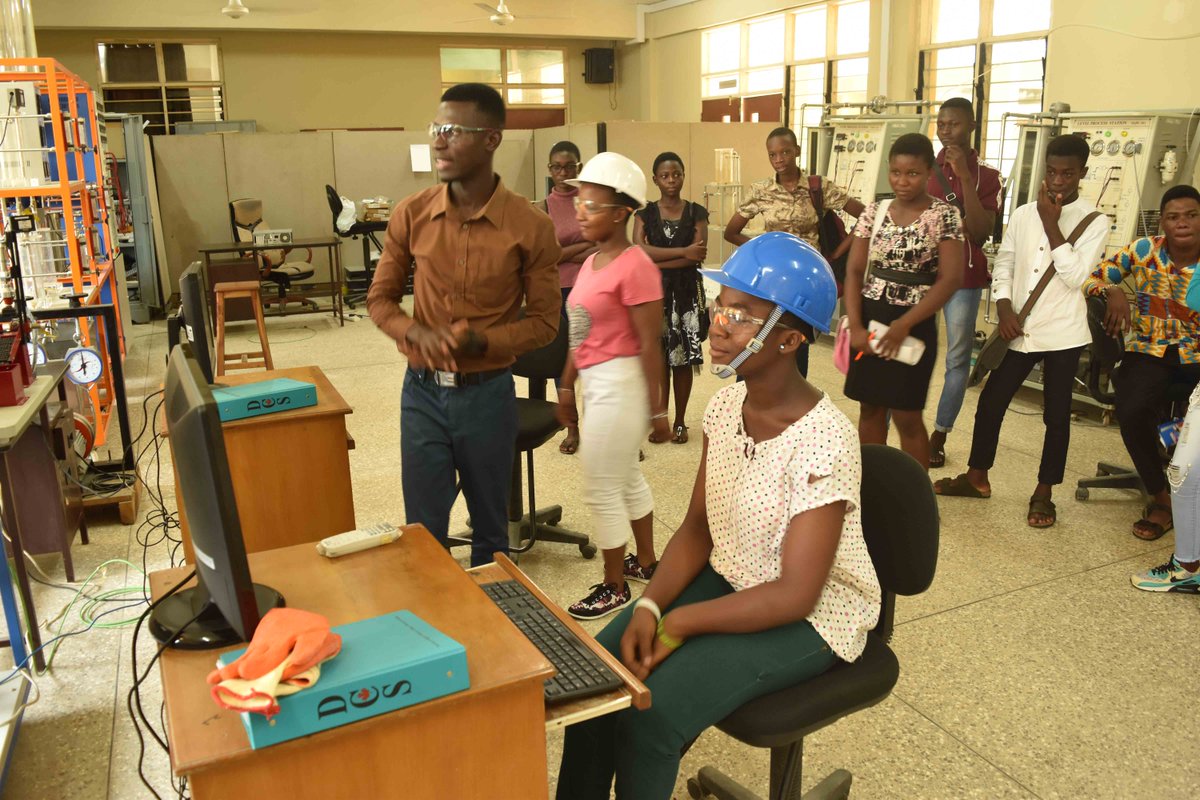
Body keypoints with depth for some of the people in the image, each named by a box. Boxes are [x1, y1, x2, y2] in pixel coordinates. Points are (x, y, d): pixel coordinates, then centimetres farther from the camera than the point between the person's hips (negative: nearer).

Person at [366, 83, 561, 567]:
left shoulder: (530, 227, -11)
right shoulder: (411, 215, -3)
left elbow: (545, 322, -5)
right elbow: (380, 298, 6)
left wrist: (483, 341, -22)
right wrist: (414, 333, -16)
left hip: (488, 393, -1)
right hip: (423, 391, 2)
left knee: (490, 526, 16)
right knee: (423, 531, 11)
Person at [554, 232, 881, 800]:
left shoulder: (823, 441, -27)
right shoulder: (726, 405, -5)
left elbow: (795, 595, -25)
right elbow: (697, 529, 0)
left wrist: (677, 622, -22)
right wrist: (649, 606, -15)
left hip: (812, 617, -6)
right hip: (731, 581, 7)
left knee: (651, 710, -20)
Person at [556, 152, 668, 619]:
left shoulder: (635, 267, -19)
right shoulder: (592, 262, 9)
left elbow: (650, 344, -17)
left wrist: (656, 408, -15)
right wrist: (566, 387, 15)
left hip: (619, 386, -9)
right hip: (596, 384, 9)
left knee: (601, 490, 2)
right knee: (626, 477, 21)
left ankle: (615, 587, 20)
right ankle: (646, 561, 39)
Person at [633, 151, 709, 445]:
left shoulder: (696, 213, 2)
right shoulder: (644, 214, 3)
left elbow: (698, 256, -11)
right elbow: (638, 251, -14)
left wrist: (656, 264, -14)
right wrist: (683, 252, -18)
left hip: (687, 292, 0)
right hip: (654, 292, 0)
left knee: (683, 358, 4)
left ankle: (680, 421, 16)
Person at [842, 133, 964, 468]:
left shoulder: (944, 215, -6)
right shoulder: (874, 212, 5)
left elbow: (951, 279, -12)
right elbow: (854, 270, 2)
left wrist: (904, 325, -18)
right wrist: (855, 325, -10)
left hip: (913, 326, -4)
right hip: (870, 320, 4)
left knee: (906, 415, 0)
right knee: (871, 408, 11)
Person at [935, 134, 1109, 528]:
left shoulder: (1094, 222, -4)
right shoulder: (1022, 215, 6)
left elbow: (1074, 276, -16)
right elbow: (1003, 266, 8)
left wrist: (1051, 222, -15)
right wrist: (1005, 310, -6)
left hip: (1062, 334, -3)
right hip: (1018, 330, 3)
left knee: (1056, 414, 6)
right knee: (990, 402, 9)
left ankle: (1043, 493, 20)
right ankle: (976, 476, 27)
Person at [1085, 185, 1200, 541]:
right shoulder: (1143, 251, 0)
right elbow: (1093, 278, 4)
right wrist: (1113, 293, -17)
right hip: (1148, 350, 0)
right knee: (1132, 412, -30)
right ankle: (1161, 498, -7)